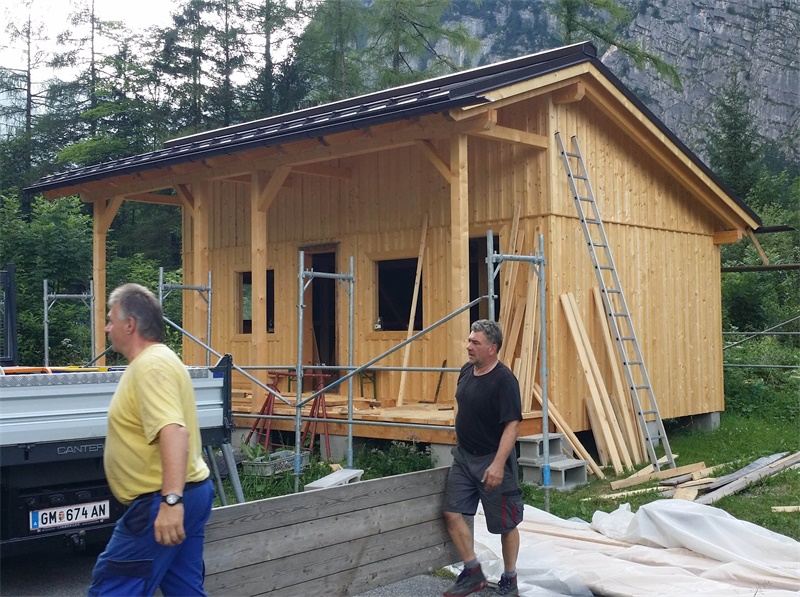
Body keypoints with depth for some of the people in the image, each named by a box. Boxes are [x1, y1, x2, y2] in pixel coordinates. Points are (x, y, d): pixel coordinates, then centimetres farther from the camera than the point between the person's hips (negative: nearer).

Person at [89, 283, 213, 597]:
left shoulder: (151, 365, -17)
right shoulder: (154, 361, 17)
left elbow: (174, 432, -31)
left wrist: (170, 500, -38)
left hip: (162, 501, -11)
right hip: (188, 494, 11)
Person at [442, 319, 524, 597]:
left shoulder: (504, 380, -20)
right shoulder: (466, 371, 4)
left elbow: (512, 424, -23)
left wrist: (498, 464, -30)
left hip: (492, 460, -7)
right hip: (463, 456, 7)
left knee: (505, 524, 6)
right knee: (452, 513, 1)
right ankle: (473, 574, 15)